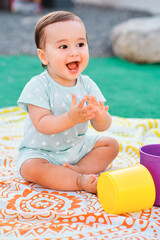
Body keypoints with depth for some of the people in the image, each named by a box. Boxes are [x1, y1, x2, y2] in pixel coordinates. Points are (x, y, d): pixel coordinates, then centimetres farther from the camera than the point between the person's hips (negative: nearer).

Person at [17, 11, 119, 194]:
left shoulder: (87, 84, -8)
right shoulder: (38, 86, -21)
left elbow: (102, 127, -10)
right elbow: (41, 125, -28)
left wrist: (100, 117, -35)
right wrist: (71, 118, -43)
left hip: (78, 146, 5)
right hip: (41, 150, -5)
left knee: (111, 144, 0)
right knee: (30, 168, -32)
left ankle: (79, 169, -19)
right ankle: (81, 181, -27)